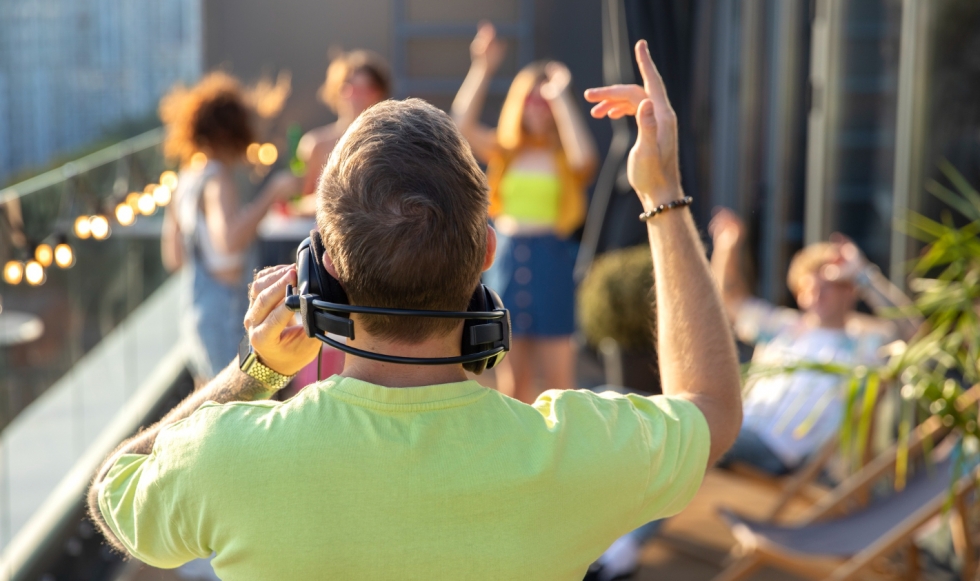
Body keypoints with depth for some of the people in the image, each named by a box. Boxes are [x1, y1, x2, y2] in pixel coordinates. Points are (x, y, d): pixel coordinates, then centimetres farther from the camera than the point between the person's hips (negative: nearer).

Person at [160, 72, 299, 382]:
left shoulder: (186, 179, 13)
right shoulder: (217, 177, -14)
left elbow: (173, 257, 17)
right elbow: (231, 239, -32)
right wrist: (271, 193, -25)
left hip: (193, 304, 10)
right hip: (222, 305, -10)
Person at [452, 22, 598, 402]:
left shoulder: (563, 157, 0)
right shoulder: (505, 153, 7)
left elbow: (584, 157, -23)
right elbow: (462, 124, -6)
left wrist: (561, 98, -17)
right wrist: (482, 69, -11)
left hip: (551, 260, -3)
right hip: (506, 257, 3)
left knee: (558, 376, 3)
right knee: (512, 378, 11)